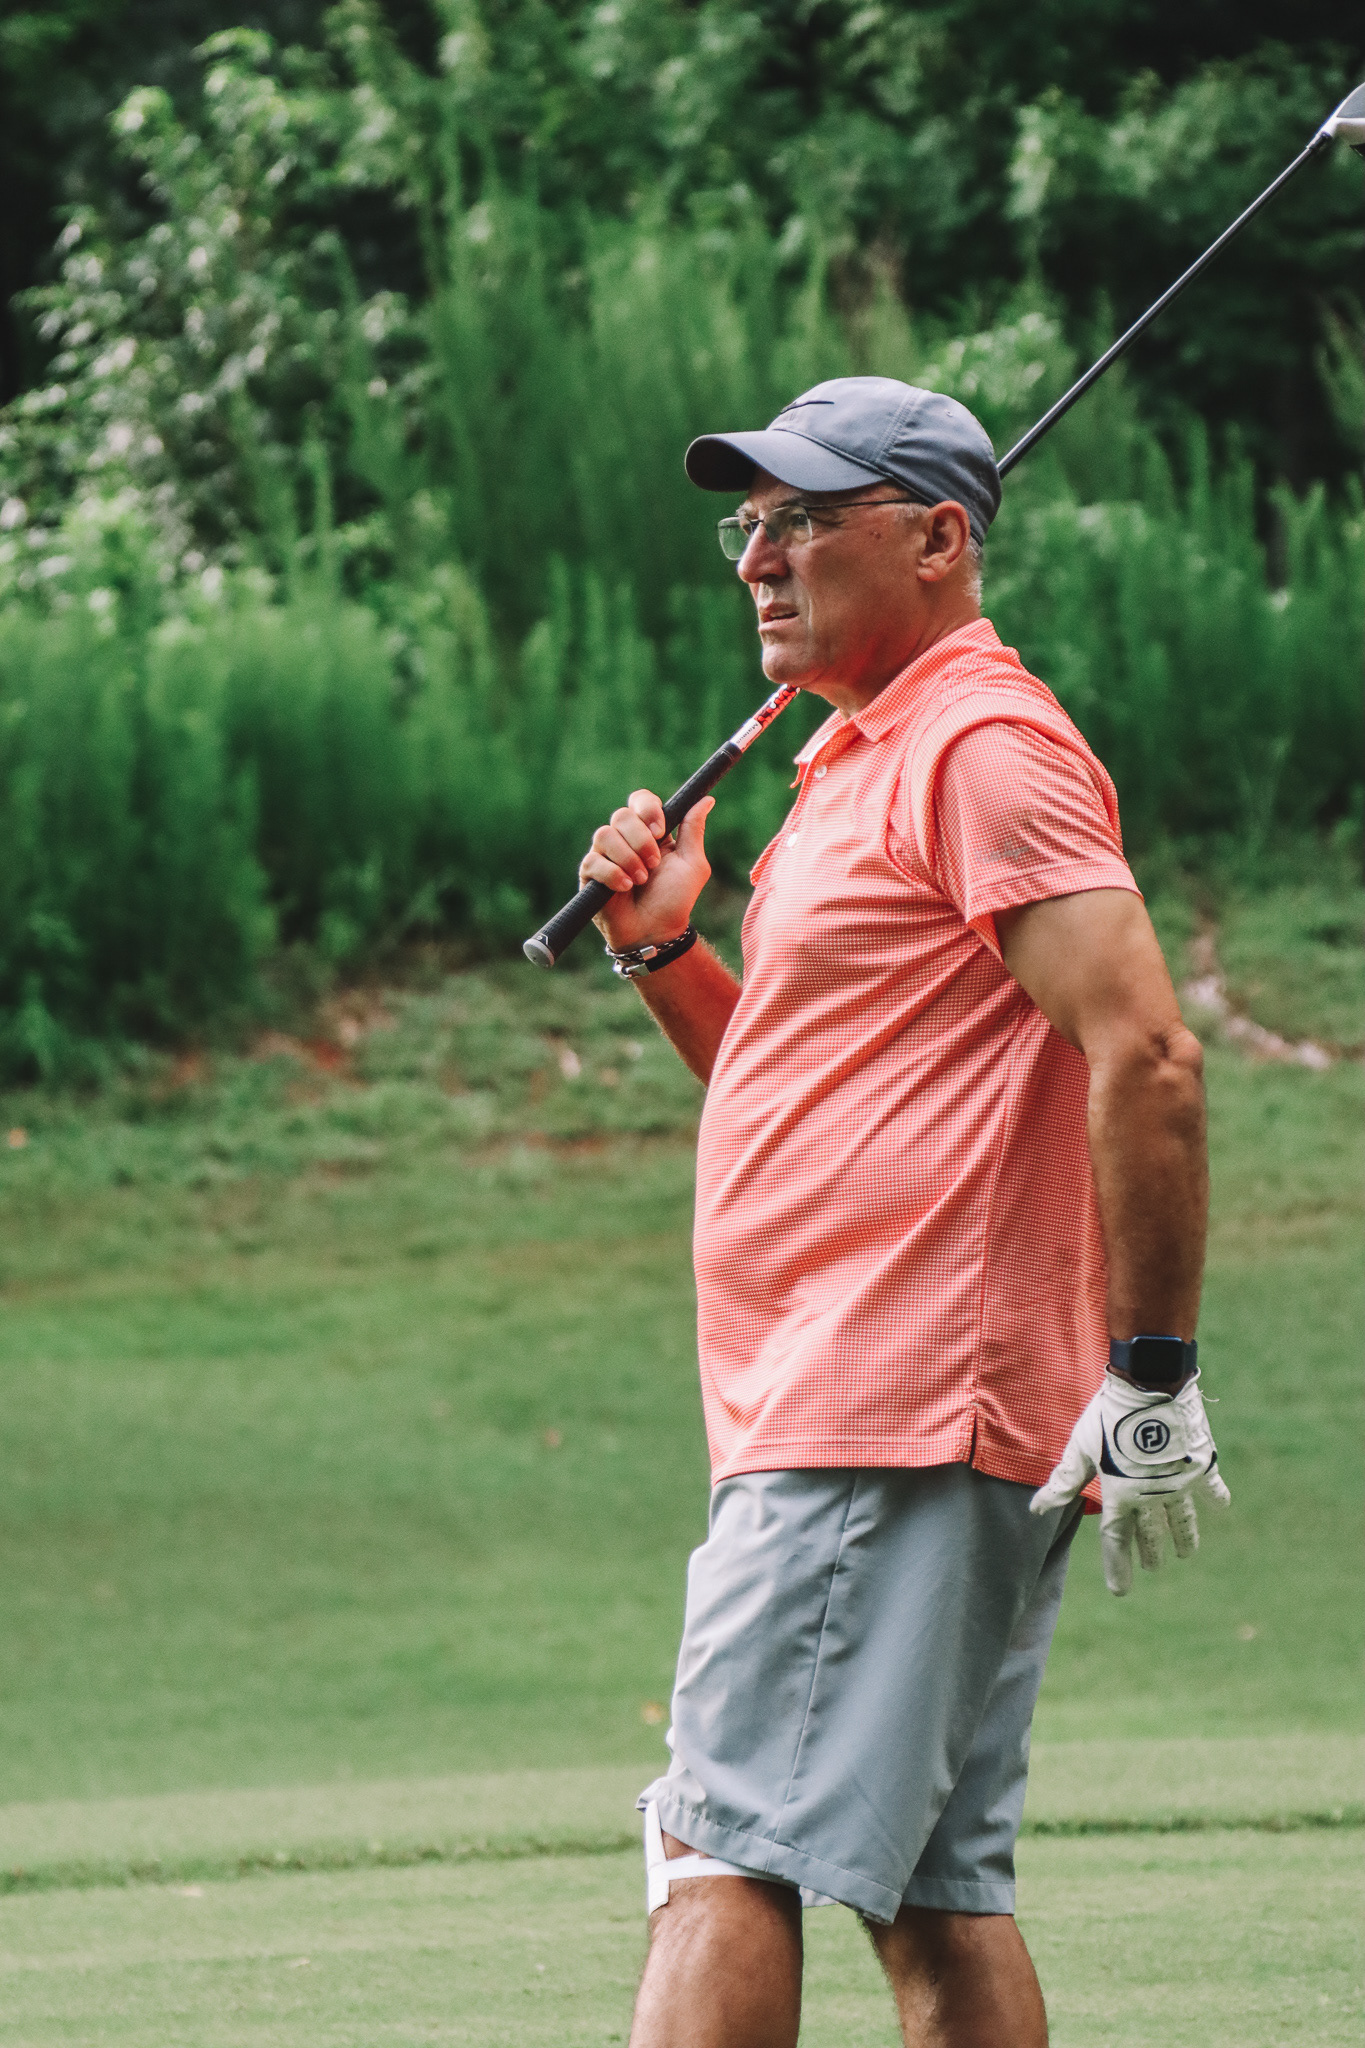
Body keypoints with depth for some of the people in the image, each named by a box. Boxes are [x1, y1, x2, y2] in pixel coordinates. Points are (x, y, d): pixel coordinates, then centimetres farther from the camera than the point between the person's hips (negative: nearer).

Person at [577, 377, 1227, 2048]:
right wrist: (663, 951, 12)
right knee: (933, 1894, 7)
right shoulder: (855, 765, 22)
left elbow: (1146, 1060, -18)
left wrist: (1152, 1373, -20)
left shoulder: (981, 747, -9)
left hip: (881, 1429, -10)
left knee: (727, 1856, -15)